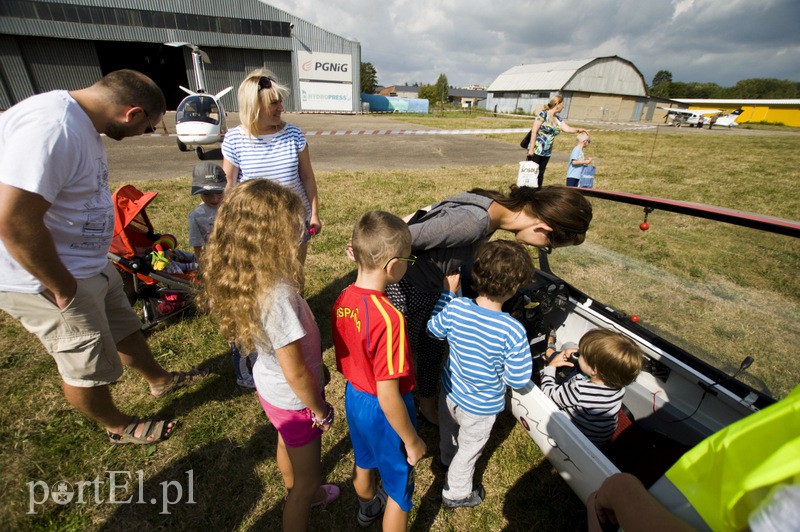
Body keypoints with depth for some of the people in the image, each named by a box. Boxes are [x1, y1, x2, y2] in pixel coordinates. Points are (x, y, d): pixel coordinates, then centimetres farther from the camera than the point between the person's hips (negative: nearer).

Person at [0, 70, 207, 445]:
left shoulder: (83, 122, 3)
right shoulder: (52, 129, -28)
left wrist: (94, 260, 10)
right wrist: (63, 288, -20)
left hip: (89, 265, 9)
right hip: (46, 279, -9)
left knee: (124, 327, 25)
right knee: (88, 368, 11)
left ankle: (160, 380, 48)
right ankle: (119, 427, 35)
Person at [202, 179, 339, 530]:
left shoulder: (242, 277, -12)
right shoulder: (276, 295, -39)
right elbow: (295, 373, -29)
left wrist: (316, 366, 10)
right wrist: (319, 409, -12)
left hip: (268, 383, 9)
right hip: (294, 399, -8)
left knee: (287, 444, 34)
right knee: (308, 478, 17)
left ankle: (300, 494, 63)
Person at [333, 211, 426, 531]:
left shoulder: (342, 301, -13)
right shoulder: (388, 318, -36)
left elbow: (345, 360, 1)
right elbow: (388, 397, -29)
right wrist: (412, 441, -14)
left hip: (353, 397, 8)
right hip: (383, 411, -7)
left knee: (364, 462, 35)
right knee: (400, 489, 21)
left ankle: (368, 506, 64)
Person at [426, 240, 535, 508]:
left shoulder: (455, 307, -26)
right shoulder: (513, 331, -35)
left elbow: (433, 330, -5)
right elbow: (518, 380, -23)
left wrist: (447, 292, -4)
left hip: (450, 392, 4)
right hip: (481, 407, -4)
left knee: (448, 433, 35)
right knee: (469, 449, 26)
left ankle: (447, 461, 67)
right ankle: (456, 493, 53)